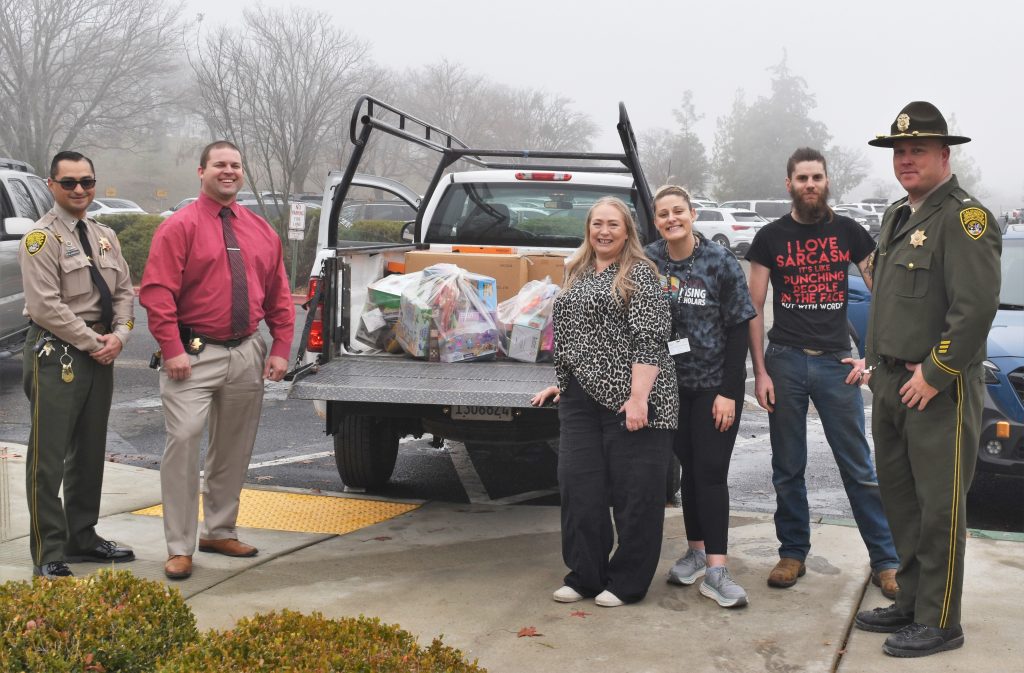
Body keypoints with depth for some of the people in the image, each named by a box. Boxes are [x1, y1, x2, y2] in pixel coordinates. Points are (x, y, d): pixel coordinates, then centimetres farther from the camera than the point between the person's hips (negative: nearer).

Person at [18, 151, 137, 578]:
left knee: (90, 452, 15)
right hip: (56, 355, -8)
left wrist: (118, 335, -4)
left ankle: (82, 538, 27)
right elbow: (46, 306, -17)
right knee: (49, 458, -5)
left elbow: (124, 292, 14)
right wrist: (92, 342, -15)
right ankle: (48, 555, 0)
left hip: (100, 353, 8)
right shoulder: (42, 238, -10)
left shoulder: (105, 236, 13)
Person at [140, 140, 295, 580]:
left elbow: (279, 296, 13)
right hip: (195, 355, -5)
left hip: (247, 354, 5)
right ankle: (180, 548, -5)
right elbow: (157, 292, -10)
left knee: (233, 449, 13)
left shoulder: (261, 231, 12)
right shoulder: (179, 227, -4)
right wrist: (173, 350, -17)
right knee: (184, 439, -13)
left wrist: (281, 349, 4)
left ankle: (219, 531, 28)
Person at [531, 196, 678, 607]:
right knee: (579, 487, 5)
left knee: (634, 491, 0)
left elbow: (649, 339, -13)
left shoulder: (638, 274, -4)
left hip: (629, 399, -7)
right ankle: (586, 576, 16)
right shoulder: (579, 275, 17)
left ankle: (627, 582, 10)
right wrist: (563, 384, 23)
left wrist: (638, 395, -21)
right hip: (581, 399, 7)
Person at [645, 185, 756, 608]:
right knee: (689, 468, 11)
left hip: (716, 384, -3)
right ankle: (696, 551, 23)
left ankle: (715, 571, -6)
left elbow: (738, 329, -8)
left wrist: (729, 392, -12)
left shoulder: (721, 262, -9)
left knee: (711, 472, -6)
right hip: (672, 384, 3)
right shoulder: (648, 261, -1)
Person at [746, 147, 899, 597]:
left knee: (860, 467, 0)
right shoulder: (771, 237, 5)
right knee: (788, 469, 7)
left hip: (836, 361, 0)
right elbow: (754, 308, 4)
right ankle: (793, 554, 19)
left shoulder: (849, 232, 6)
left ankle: (885, 560, 6)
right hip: (785, 360, 1)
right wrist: (760, 371, -2)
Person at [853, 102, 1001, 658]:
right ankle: (911, 604, 26)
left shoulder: (964, 218, -13)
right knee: (901, 502, 15)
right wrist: (877, 362, 15)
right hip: (891, 384, 9)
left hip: (938, 390, -9)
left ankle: (939, 622, 8)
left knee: (939, 508, -1)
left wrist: (934, 374, -18)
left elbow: (977, 306, -20)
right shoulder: (897, 217, 15)